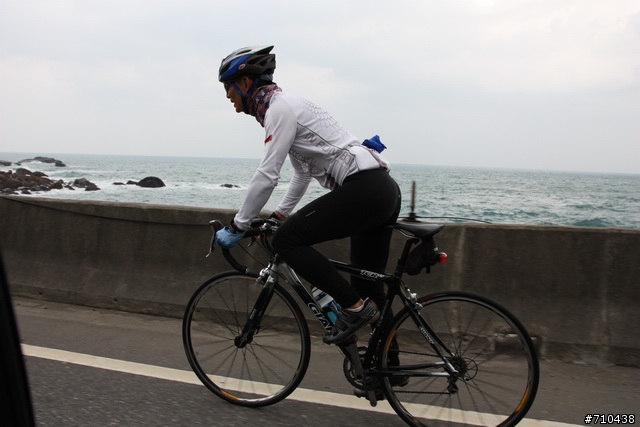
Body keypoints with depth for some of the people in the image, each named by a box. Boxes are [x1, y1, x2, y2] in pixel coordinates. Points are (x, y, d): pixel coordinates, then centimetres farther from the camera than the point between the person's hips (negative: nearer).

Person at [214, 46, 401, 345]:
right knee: (370, 287, 14)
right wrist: (281, 213, 33)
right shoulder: (287, 106, 22)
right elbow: (304, 171, 31)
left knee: (286, 240, -9)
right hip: (383, 189, 10)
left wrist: (236, 227, -7)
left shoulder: (280, 107, -8)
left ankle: (354, 307, -7)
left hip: (363, 189, -10)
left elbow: (267, 175, -15)